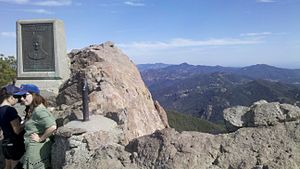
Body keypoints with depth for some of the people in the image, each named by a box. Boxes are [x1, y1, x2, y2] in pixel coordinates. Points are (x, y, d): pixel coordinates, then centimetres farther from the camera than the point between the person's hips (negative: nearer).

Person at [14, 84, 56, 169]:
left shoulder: (39, 110, -21)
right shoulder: (32, 110, 9)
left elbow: (52, 127, -33)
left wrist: (41, 138, -20)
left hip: (37, 149, -9)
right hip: (33, 147, 9)